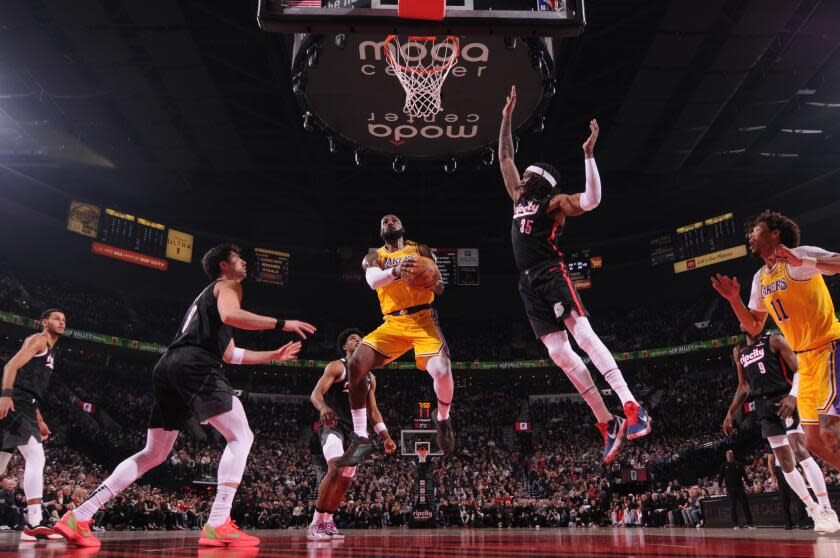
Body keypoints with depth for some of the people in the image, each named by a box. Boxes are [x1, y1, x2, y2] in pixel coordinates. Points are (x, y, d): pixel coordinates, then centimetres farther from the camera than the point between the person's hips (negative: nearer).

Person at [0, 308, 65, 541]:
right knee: (36, 456, -19)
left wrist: (40, 421, 26)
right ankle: (34, 523, -23)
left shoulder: (50, 351, 27)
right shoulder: (38, 340, 0)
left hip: (24, 407, 10)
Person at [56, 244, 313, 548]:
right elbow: (230, 315, -17)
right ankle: (217, 525, -17)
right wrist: (281, 323, -12)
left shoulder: (207, 295, 37)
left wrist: (274, 355, 41)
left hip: (168, 366, 9)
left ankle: (78, 516, 10)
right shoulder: (227, 285, 9)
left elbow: (229, 354, 39)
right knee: (241, 436, -6)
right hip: (195, 364, -9)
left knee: (154, 453, 15)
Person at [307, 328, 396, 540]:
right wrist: (323, 408, -38)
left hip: (354, 430, 8)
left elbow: (372, 410, 20)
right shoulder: (337, 366, -4)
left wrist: (385, 436, 9)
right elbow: (315, 393, -15)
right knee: (336, 470, -27)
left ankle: (327, 522, 25)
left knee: (347, 479, 9)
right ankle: (316, 524, -19)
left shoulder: (370, 377, 17)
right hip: (333, 426, -8)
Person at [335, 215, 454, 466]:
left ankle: (442, 418, 11)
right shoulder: (374, 257, 13)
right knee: (356, 365, -19)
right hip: (393, 323, 1)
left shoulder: (421, 250, 15)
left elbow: (440, 288, 10)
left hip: (423, 319, -1)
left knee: (442, 371, -26)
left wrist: (432, 282, -17)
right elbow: (372, 281, -12)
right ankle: (361, 439, -7)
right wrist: (396, 271, -35)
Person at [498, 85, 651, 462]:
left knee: (583, 335, -23)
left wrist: (588, 155, -17)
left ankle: (632, 408, -31)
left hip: (553, 277, -6)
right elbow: (505, 157, 31)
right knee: (559, 354, -5)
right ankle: (607, 424, -3)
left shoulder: (554, 201, 5)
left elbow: (592, 199, -13)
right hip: (529, 286, 6)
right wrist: (507, 119, 29)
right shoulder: (520, 201, 24)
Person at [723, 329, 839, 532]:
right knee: (785, 462, 5)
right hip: (764, 409, 6)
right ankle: (813, 509, 16)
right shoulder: (739, 352, 15)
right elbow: (743, 387, 22)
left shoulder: (774, 340, -2)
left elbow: (798, 370, -8)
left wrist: (792, 396, -25)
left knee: (800, 452, -19)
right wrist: (730, 413, 16)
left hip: (784, 401, -6)